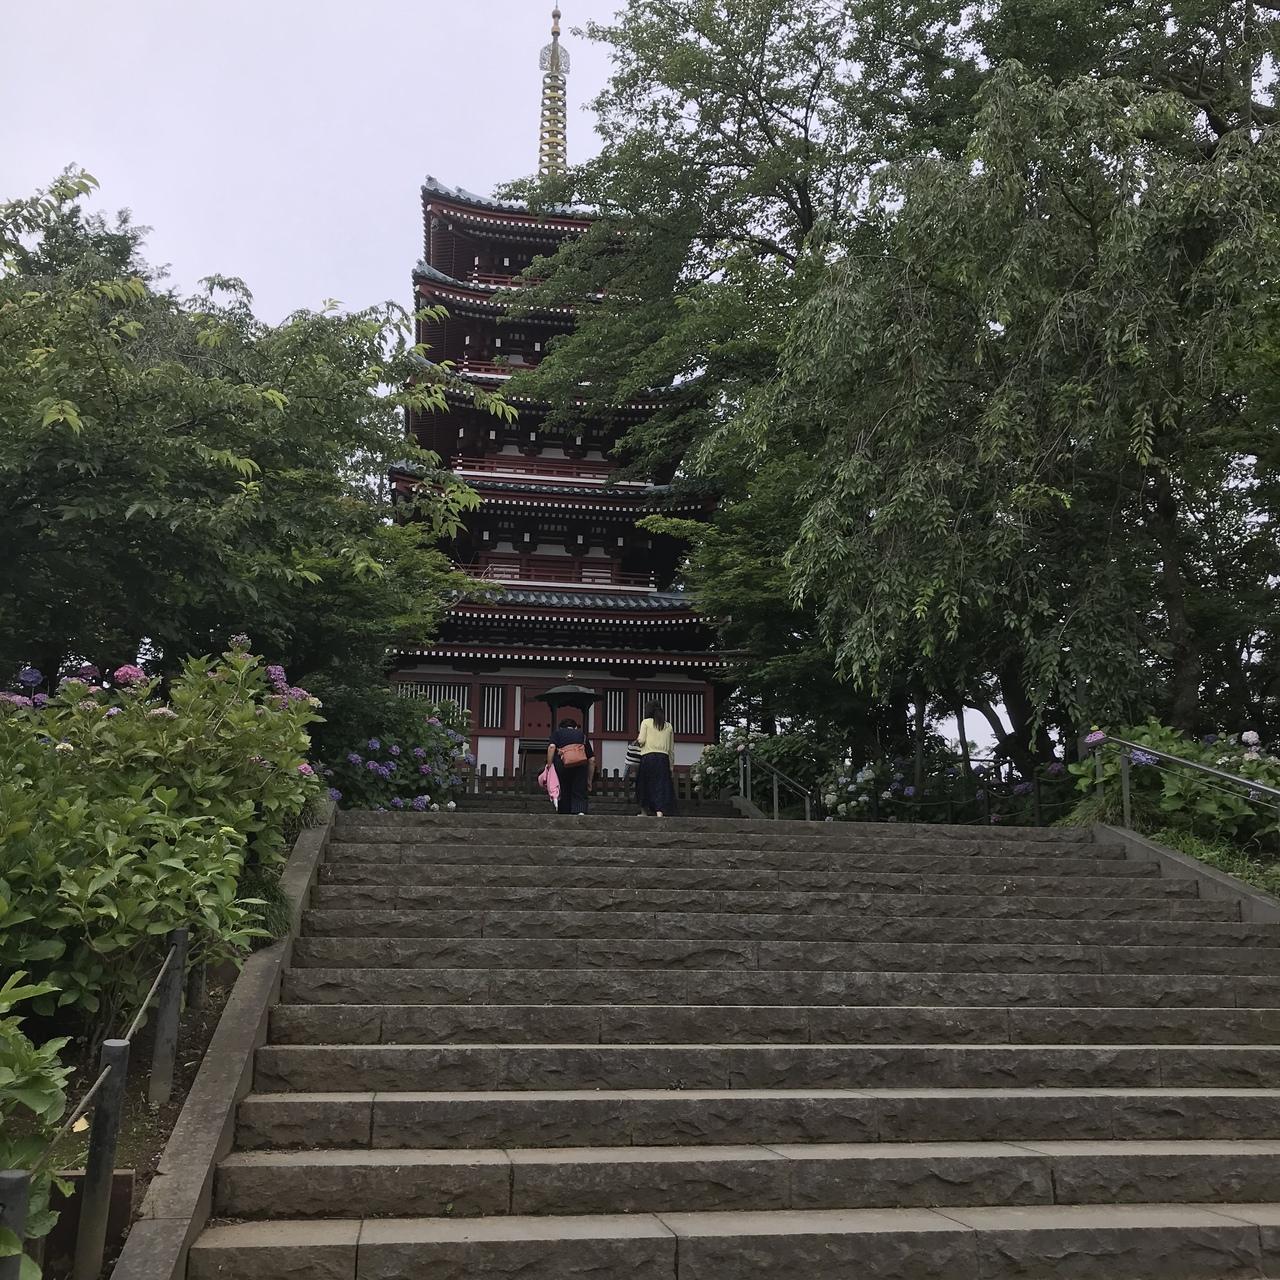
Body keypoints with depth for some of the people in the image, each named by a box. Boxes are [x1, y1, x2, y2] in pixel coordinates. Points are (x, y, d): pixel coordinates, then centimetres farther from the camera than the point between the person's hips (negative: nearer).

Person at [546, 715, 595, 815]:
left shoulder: (558, 732, 24)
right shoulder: (582, 734, 29)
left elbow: (551, 747, 0)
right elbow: (592, 759, 22)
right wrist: (589, 781, 27)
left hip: (561, 763, -1)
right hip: (580, 765, 1)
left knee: (563, 794, 12)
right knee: (579, 794, 5)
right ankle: (580, 811, -20)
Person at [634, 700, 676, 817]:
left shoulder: (646, 722, 5)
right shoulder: (668, 726, 14)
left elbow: (641, 740, -5)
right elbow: (671, 748, 15)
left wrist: (637, 741, 18)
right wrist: (671, 765, 19)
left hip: (648, 757, -2)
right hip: (663, 758, 2)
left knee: (646, 785, 7)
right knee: (662, 785, -2)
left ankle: (645, 810, 9)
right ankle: (660, 811, -17)